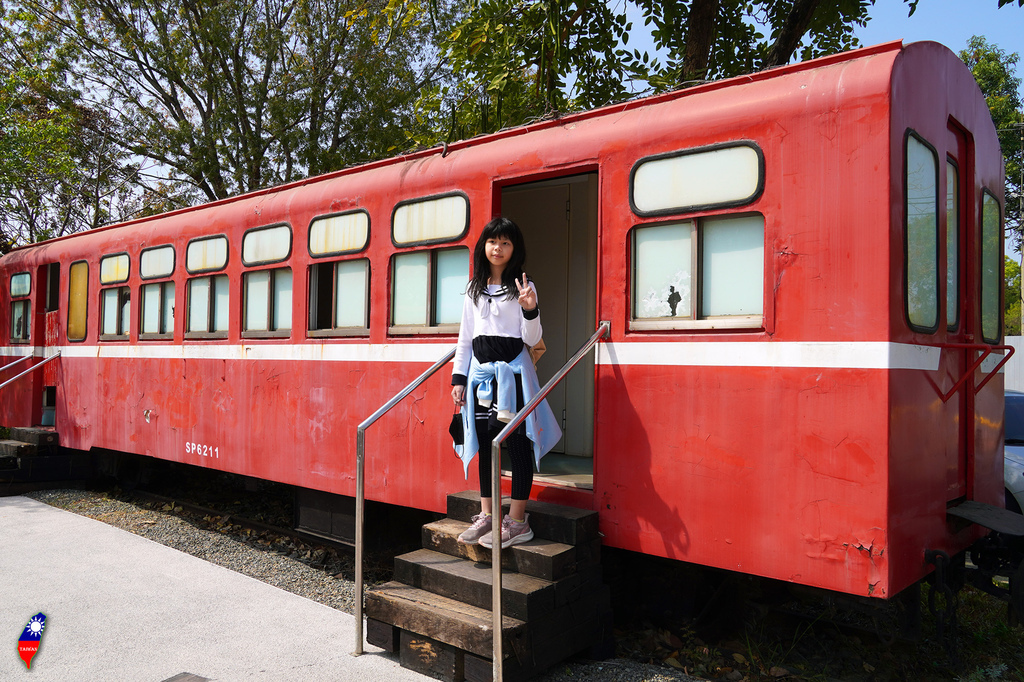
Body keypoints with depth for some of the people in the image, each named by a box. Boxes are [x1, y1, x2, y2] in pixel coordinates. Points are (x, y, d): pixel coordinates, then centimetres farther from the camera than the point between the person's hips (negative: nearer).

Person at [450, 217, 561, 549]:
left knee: (517, 444, -3)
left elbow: (532, 339, -5)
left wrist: (530, 310, -23)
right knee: (485, 444, 8)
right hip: (481, 372, 5)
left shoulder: (523, 287, 0)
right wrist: (459, 378, 9)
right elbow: (465, 337, 15)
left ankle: (517, 521, 4)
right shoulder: (474, 289, 13)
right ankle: (487, 516, 18)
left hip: (513, 372, -5)